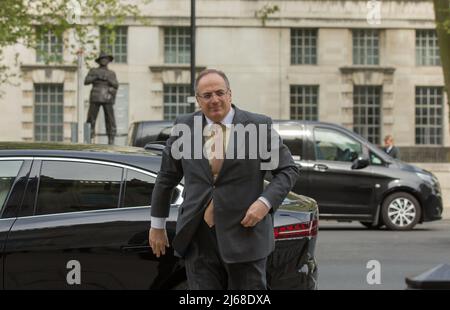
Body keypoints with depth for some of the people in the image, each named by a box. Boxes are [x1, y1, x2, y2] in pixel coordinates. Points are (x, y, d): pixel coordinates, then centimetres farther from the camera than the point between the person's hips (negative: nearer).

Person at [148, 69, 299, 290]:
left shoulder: (259, 126, -1)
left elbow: (288, 169, 3)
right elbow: (166, 177, 14)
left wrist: (266, 202, -13)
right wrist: (157, 225, 16)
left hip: (245, 234, -2)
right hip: (198, 238, 2)